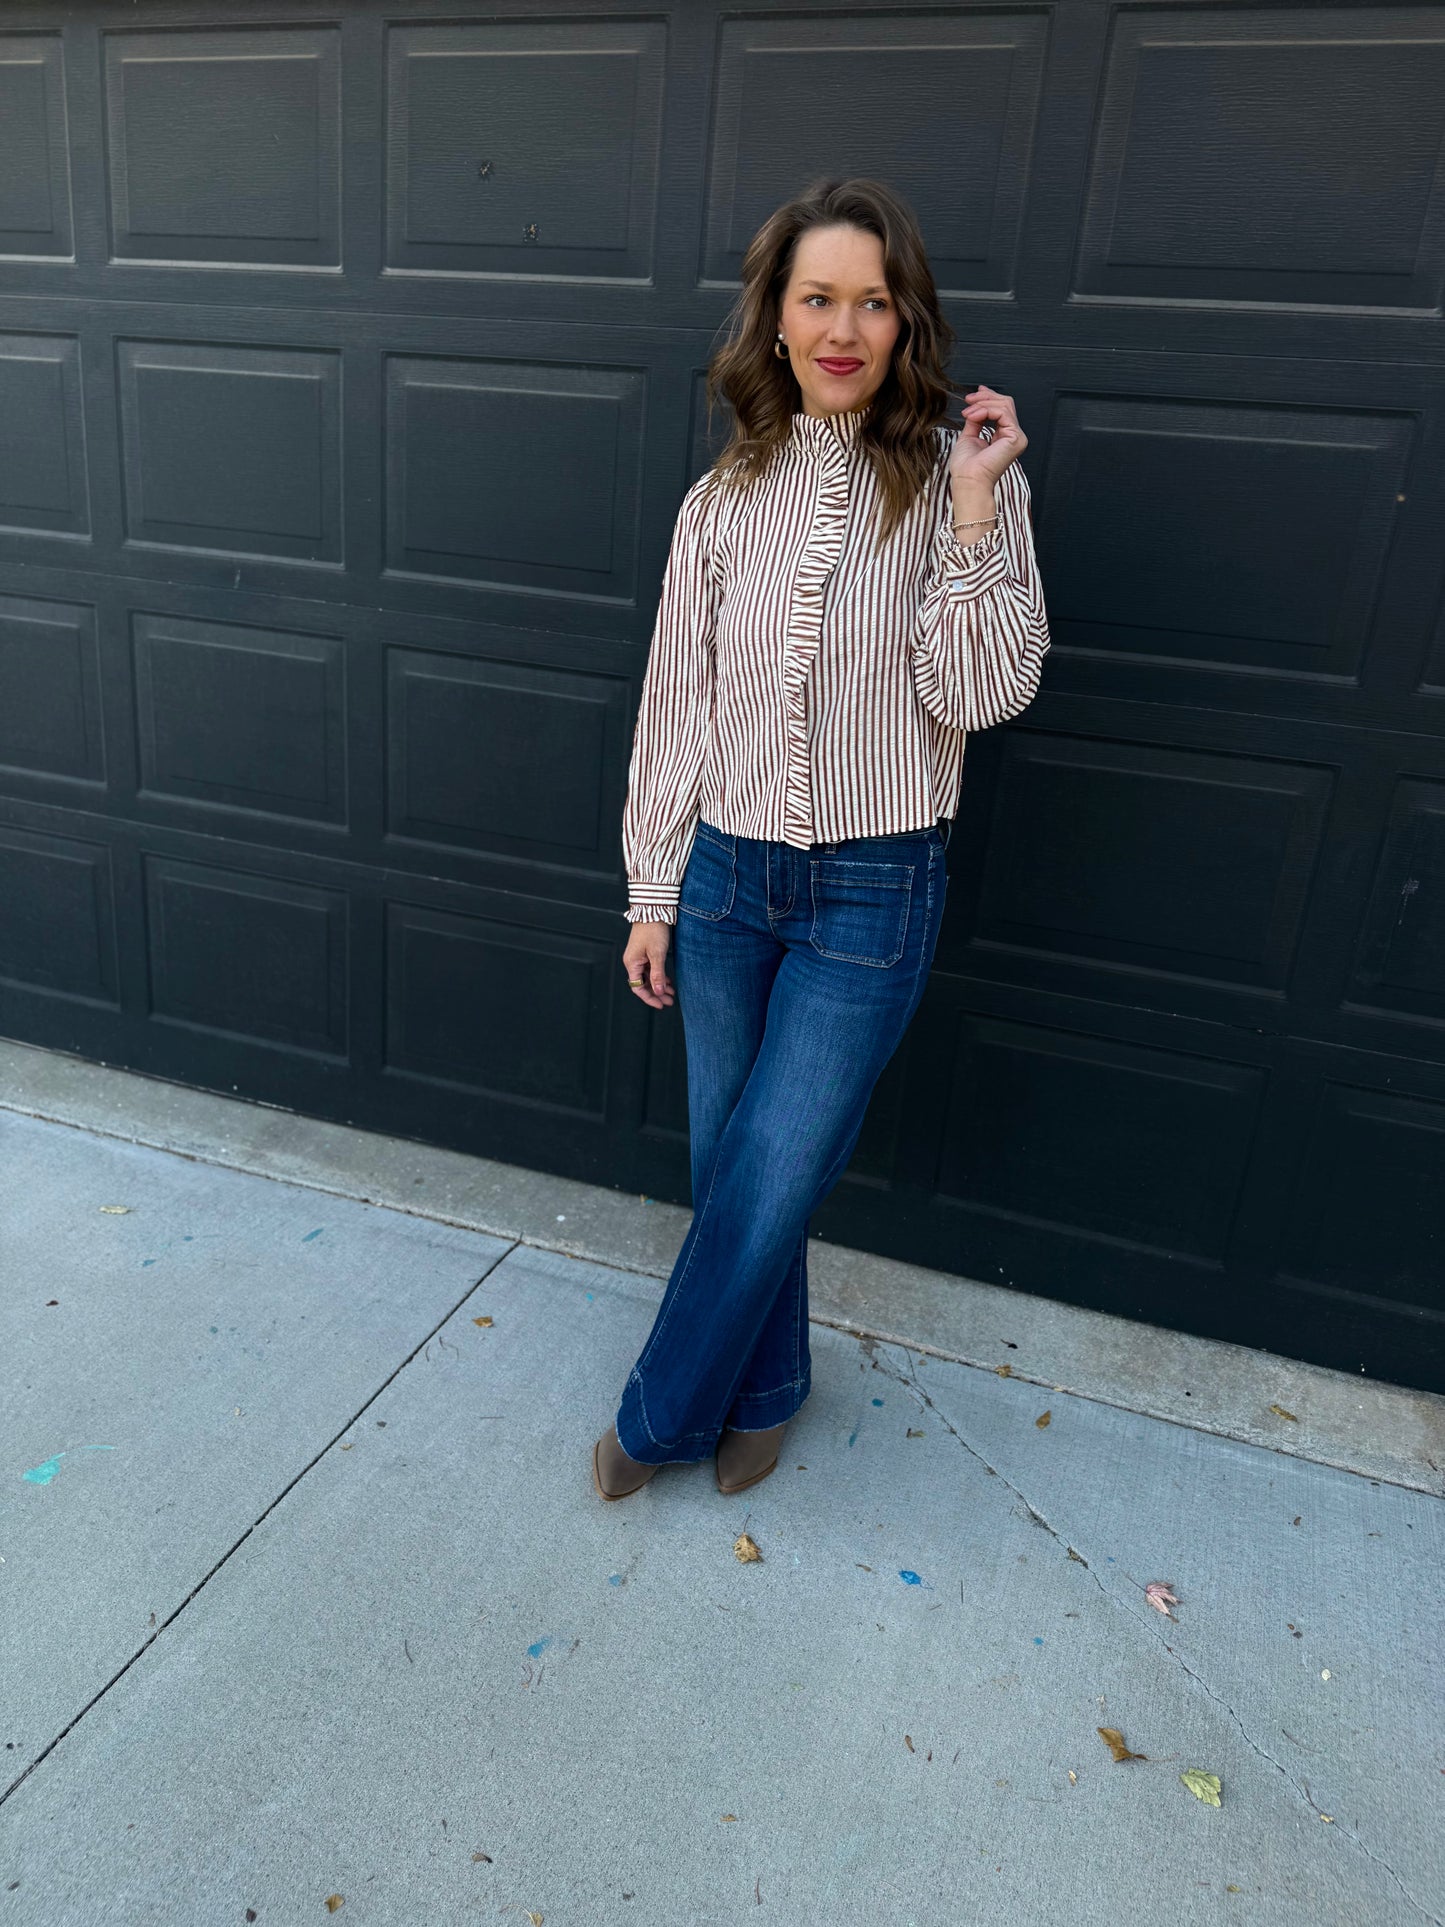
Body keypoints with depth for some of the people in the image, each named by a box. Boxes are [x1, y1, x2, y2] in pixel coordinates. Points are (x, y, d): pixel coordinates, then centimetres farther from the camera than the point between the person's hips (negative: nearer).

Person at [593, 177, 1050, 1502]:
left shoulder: (958, 476, -4)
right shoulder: (727, 497, 4)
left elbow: (984, 694, -12)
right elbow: (677, 702, 6)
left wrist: (974, 512, -20)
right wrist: (653, 892, 6)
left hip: (871, 893, -3)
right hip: (727, 873, 4)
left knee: (764, 1190, 2)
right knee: (730, 1167, 14)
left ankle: (664, 1412, 28)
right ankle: (766, 1388, 40)